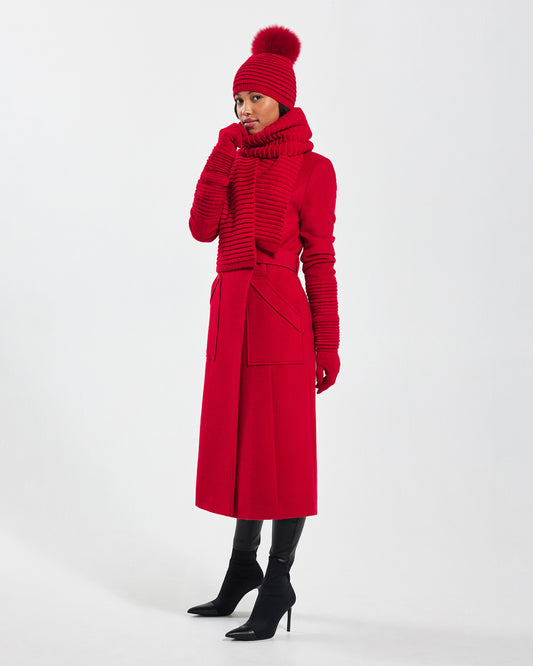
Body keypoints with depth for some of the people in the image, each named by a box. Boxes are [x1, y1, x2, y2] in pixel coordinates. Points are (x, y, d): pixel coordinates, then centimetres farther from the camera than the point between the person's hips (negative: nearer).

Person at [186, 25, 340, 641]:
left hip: (279, 313, -6)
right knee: (237, 439, 14)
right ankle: (243, 567, 29)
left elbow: (318, 257, -4)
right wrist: (221, 159, -7)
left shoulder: (311, 167, -2)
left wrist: (328, 344, -6)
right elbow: (202, 228, 2)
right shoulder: (234, 158, 15)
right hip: (230, 310, 7)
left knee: (281, 448, -1)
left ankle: (278, 587, 10)